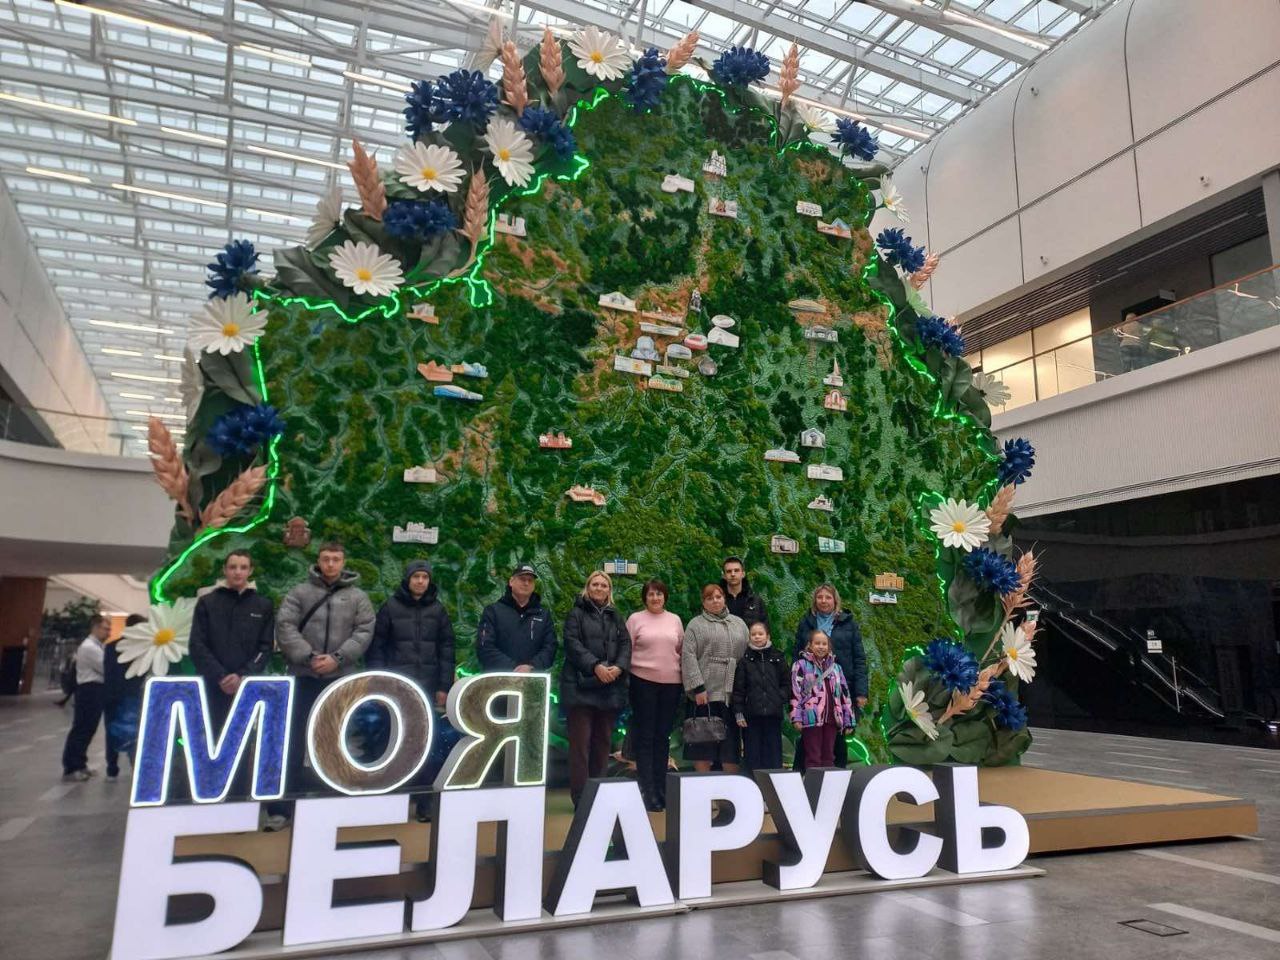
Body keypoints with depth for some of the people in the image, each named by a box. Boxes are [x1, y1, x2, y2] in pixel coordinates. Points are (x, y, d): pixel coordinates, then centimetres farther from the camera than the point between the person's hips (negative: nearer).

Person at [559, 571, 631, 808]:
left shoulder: (616, 616, 18)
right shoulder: (576, 613, 5)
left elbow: (626, 644, 9)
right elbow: (572, 643, -8)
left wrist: (619, 667, -11)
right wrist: (595, 666, -18)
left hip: (610, 688, 4)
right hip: (581, 686, -4)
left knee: (603, 741, 8)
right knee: (581, 741, -4)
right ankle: (579, 796, 0)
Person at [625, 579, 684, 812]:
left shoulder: (675, 620, 10)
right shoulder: (635, 619, 2)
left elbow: (682, 650, 14)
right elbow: (626, 650, 1)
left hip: (671, 682, 3)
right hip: (643, 681, -3)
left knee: (663, 737, 9)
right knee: (645, 736, 1)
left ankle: (660, 789, 18)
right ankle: (647, 791, 6)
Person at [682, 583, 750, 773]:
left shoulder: (738, 623, 15)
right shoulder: (696, 625, 3)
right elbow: (688, 657, -7)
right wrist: (698, 687, -15)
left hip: (733, 694, 3)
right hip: (706, 693, -3)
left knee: (731, 742, 8)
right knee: (704, 739, 1)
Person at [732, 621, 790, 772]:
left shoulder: (777, 657, 6)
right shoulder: (745, 659, 2)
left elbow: (787, 683, 9)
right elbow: (738, 688, 1)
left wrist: (780, 699, -5)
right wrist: (739, 713, -4)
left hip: (773, 714, 1)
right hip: (751, 714, -1)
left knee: (773, 752, 5)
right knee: (752, 754, 3)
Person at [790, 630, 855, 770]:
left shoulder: (835, 667, 16)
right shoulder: (801, 665, 1)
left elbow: (844, 695, 16)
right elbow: (795, 692, -6)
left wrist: (848, 721, 12)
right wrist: (796, 717, -14)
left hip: (832, 718, 5)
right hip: (811, 718, -5)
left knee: (829, 758, 10)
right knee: (813, 758, -2)